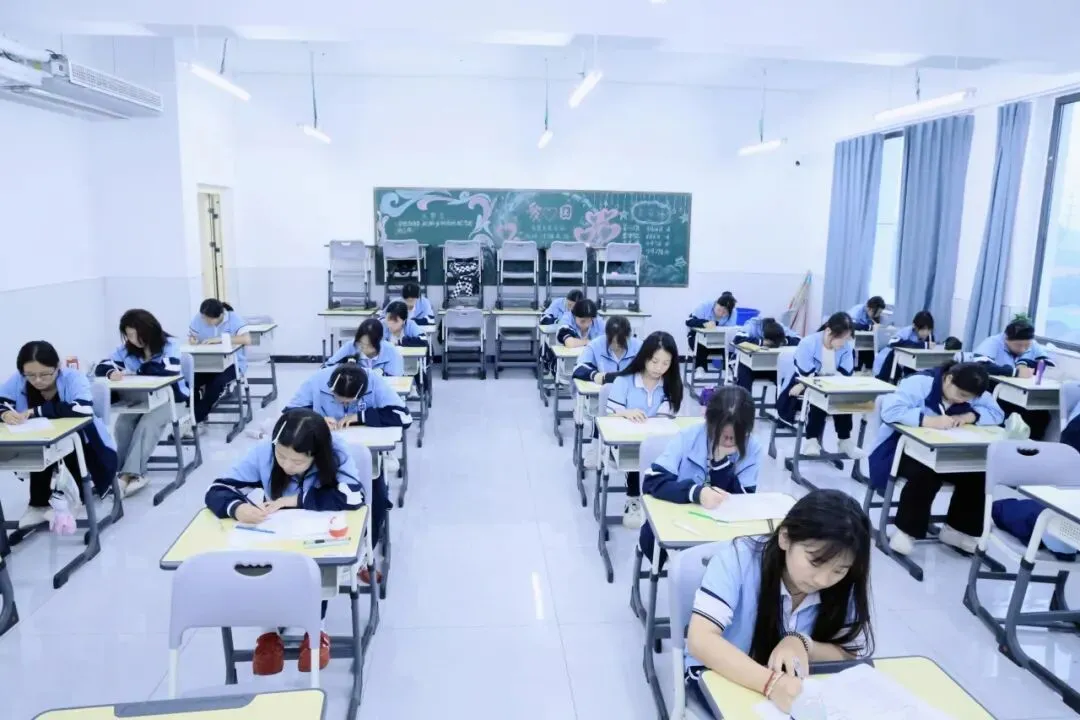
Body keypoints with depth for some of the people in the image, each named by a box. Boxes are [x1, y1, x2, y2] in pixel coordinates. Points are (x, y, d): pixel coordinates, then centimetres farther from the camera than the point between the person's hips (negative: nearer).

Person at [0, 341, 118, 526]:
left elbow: (84, 408, -40)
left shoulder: (73, 378, -24)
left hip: (87, 448, -3)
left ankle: (69, 498, -12)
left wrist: (37, 410, -36)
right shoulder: (17, 381, -11)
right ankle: (39, 504, -11)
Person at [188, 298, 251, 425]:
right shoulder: (197, 319, -7)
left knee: (218, 382, -32)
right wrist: (192, 340, -19)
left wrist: (220, 339, -30)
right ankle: (198, 416, -8)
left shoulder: (234, 318, -16)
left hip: (232, 363, -4)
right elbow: (191, 337, 7)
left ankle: (195, 419, -20)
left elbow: (247, 340, -28)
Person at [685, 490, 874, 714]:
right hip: (719, 675, -3)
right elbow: (700, 640, -31)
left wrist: (802, 643, -27)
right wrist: (770, 681, -45)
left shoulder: (846, 585, -13)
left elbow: (853, 656, -8)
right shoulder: (738, 557, -25)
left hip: (795, 685, 3)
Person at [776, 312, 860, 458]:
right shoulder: (808, 343, -23)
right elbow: (806, 377, -26)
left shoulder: (848, 347, -9)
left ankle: (845, 440, -14)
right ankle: (811, 440, -28)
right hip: (803, 391, -4)